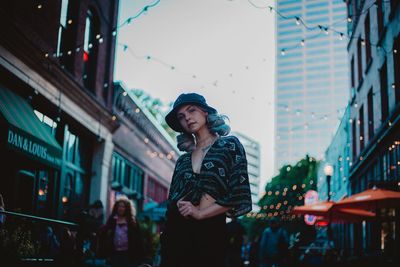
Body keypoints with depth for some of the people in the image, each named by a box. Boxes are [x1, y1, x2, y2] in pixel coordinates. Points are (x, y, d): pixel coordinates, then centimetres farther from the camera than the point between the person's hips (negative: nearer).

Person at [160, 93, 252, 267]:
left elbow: (239, 194, -7)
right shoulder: (182, 160, 16)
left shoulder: (229, 145, 2)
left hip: (210, 230, -4)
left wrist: (200, 212, -8)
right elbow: (172, 200, 16)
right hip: (176, 230, 4)